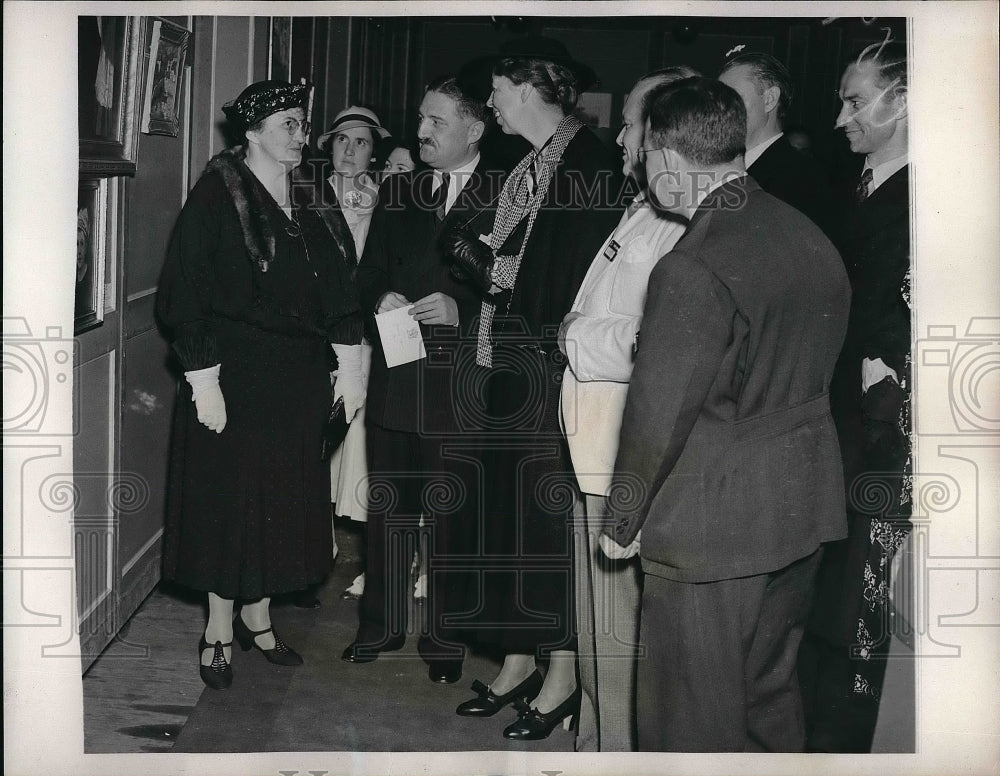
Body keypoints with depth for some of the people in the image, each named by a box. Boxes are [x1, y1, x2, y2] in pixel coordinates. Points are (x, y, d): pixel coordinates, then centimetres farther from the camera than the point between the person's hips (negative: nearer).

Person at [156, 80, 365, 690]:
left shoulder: (310, 201, 10)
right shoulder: (218, 194, -9)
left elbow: (338, 288, 11)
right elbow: (185, 292, -12)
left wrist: (350, 365, 4)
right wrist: (203, 378, -16)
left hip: (300, 376, 6)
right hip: (236, 373, -6)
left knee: (286, 497, 11)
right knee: (231, 496, 2)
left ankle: (259, 616, 26)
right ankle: (221, 628, 16)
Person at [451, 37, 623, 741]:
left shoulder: (588, 162, -12)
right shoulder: (528, 167, 14)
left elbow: (591, 276, -17)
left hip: (559, 366, -9)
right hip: (514, 363, 9)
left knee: (554, 511, -1)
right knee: (512, 509, 12)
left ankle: (562, 676, 11)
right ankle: (519, 662, 23)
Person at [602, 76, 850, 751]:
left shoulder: (695, 270, -22)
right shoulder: (815, 241, 3)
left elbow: (658, 416, -17)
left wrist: (622, 524, -5)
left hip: (712, 530, -8)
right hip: (804, 512, 8)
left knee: (696, 721, 6)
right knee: (771, 693, 23)